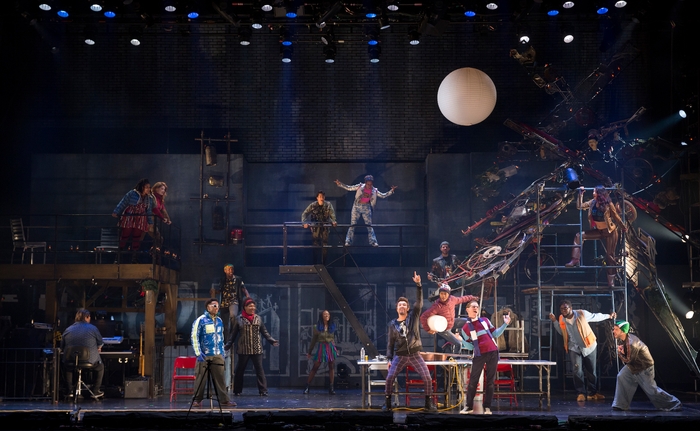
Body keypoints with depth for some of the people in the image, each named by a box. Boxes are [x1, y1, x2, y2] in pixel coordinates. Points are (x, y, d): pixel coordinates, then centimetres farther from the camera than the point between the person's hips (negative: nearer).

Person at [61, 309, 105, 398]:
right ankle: (95, 391, 25)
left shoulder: (68, 330, 1)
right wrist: (98, 348, 30)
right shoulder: (93, 329, -5)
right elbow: (100, 344, 6)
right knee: (100, 367, 29)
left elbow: (62, 348, 6)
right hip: (90, 361, -2)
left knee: (67, 368, 37)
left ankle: (70, 391, 30)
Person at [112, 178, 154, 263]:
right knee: (124, 236, -1)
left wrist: (150, 222, 14)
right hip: (128, 219, -4)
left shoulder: (149, 198, 7)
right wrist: (116, 212, -11)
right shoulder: (132, 194, -8)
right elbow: (123, 203, -6)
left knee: (137, 239, 6)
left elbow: (149, 211, 14)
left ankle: (134, 258, 12)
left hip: (140, 221, 4)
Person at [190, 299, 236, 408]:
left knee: (220, 378, 2)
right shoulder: (200, 320, -5)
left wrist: (222, 352, 17)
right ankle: (197, 400, 9)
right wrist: (198, 353, -13)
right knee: (200, 378, -1)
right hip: (204, 355, -5)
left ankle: (224, 400, 3)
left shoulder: (219, 321, 14)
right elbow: (194, 337, -7)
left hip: (217, 356, 5)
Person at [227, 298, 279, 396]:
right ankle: (237, 391, 16)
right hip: (243, 350, -1)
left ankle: (263, 391, 0)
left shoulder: (258, 318, 9)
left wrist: (272, 340, 4)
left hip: (257, 349, 1)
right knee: (240, 370, 5)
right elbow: (233, 334, 6)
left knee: (260, 369, -1)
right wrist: (228, 345, 2)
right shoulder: (238, 319, 3)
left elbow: (264, 332, 13)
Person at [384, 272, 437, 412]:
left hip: (415, 355, -1)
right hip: (399, 356, 1)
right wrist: (389, 358, 0)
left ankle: (429, 403, 6)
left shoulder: (413, 316, 4)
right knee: (389, 378, -11)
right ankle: (387, 403, 3)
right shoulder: (393, 324, 7)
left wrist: (418, 284, -20)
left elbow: (419, 302, -9)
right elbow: (391, 343, 10)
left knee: (427, 378, -8)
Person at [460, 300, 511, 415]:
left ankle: (487, 407, 7)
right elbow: (469, 346, 3)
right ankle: (469, 406, 8)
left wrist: (505, 324, 6)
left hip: (493, 353, 2)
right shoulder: (466, 327, 4)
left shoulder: (485, 320, 12)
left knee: (490, 381, 3)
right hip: (479, 355, -2)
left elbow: (495, 334, 15)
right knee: (473, 380, -3)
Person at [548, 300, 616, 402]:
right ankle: (581, 393, -3)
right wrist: (554, 321, -3)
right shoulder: (562, 319, -6)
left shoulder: (582, 314, -16)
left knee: (591, 371, 6)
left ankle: (592, 393, 18)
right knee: (577, 371, -12)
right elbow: (562, 332, 9)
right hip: (574, 348, 1)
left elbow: (595, 316, -1)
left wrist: (608, 316, 6)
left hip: (588, 346, -1)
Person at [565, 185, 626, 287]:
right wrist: (580, 194, -6)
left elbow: (616, 217, -10)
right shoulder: (592, 202, -3)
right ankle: (575, 260, -12)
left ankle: (611, 282, 8)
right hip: (598, 231, 6)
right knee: (579, 236, -9)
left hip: (609, 232, -6)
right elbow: (579, 206, -1)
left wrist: (623, 229, -2)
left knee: (610, 256, 0)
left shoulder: (608, 205, -18)